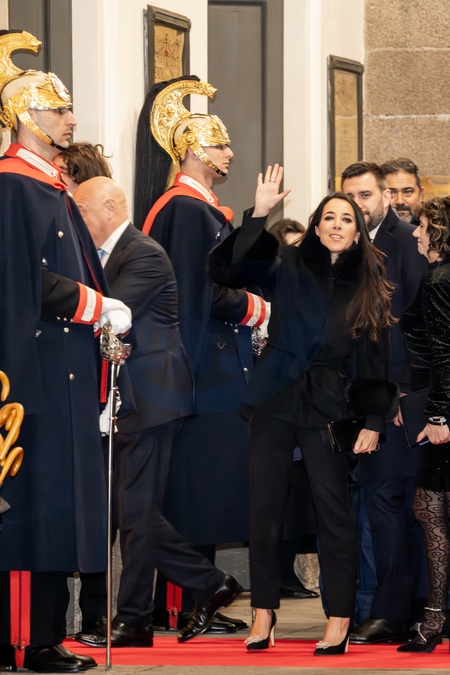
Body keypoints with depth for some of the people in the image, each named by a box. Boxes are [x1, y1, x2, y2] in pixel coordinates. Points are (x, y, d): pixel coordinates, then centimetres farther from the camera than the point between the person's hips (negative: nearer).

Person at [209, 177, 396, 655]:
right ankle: (264, 612, 11)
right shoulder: (288, 265, 3)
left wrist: (373, 420, 0)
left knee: (332, 509, -3)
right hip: (275, 400, 0)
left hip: (327, 408, 0)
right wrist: (258, 215, -16)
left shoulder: (368, 289, 7)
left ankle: (339, 620, 0)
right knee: (264, 506, 2)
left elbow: (374, 361, 8)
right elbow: (225, 269, -8)